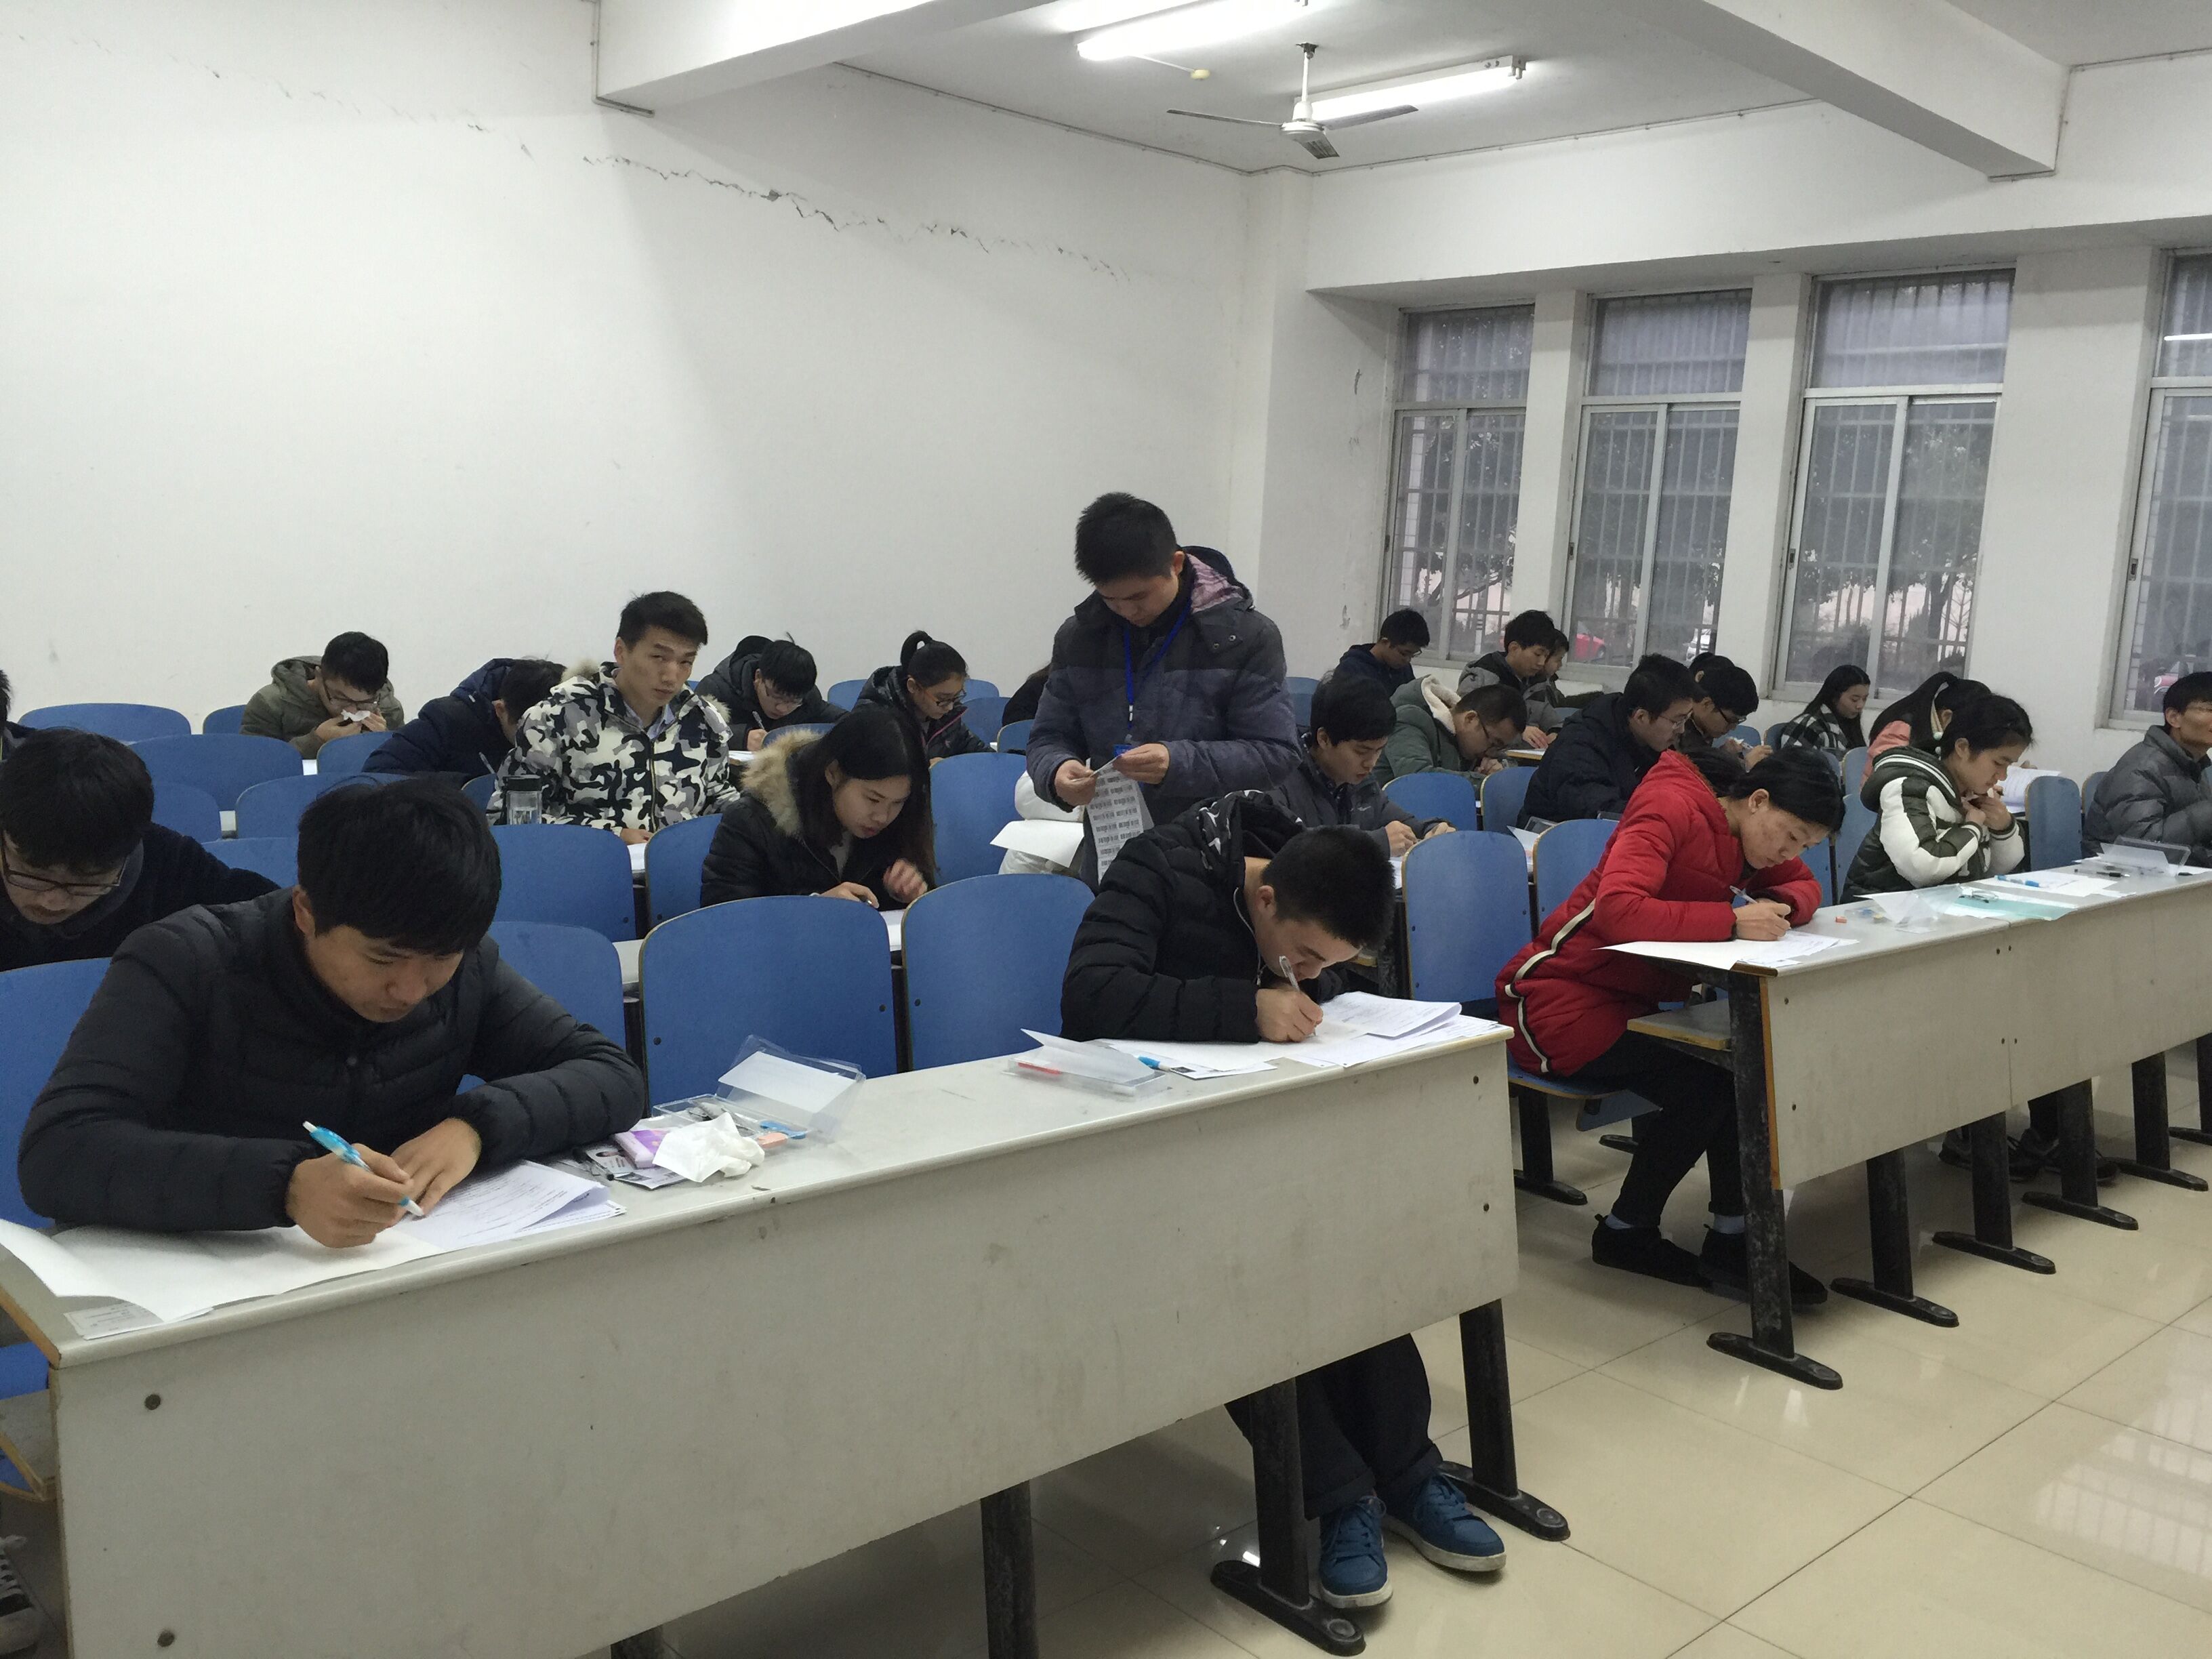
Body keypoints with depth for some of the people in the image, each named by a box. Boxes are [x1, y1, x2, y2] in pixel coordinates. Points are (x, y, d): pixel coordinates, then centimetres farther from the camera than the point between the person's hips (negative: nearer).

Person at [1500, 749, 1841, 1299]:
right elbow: (1617, 910, -33)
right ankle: (1625, 1232, -3)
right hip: (1562, 996, -9)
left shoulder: (1739, 826, 8)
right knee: (1699, 1087, -25)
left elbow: (1801, 884, 14)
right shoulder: (1672, 808, -19)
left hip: (1633, 999, 9)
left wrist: (1779, 905, -10)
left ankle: (1732, 1240, -6)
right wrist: (1733, 920, -33)